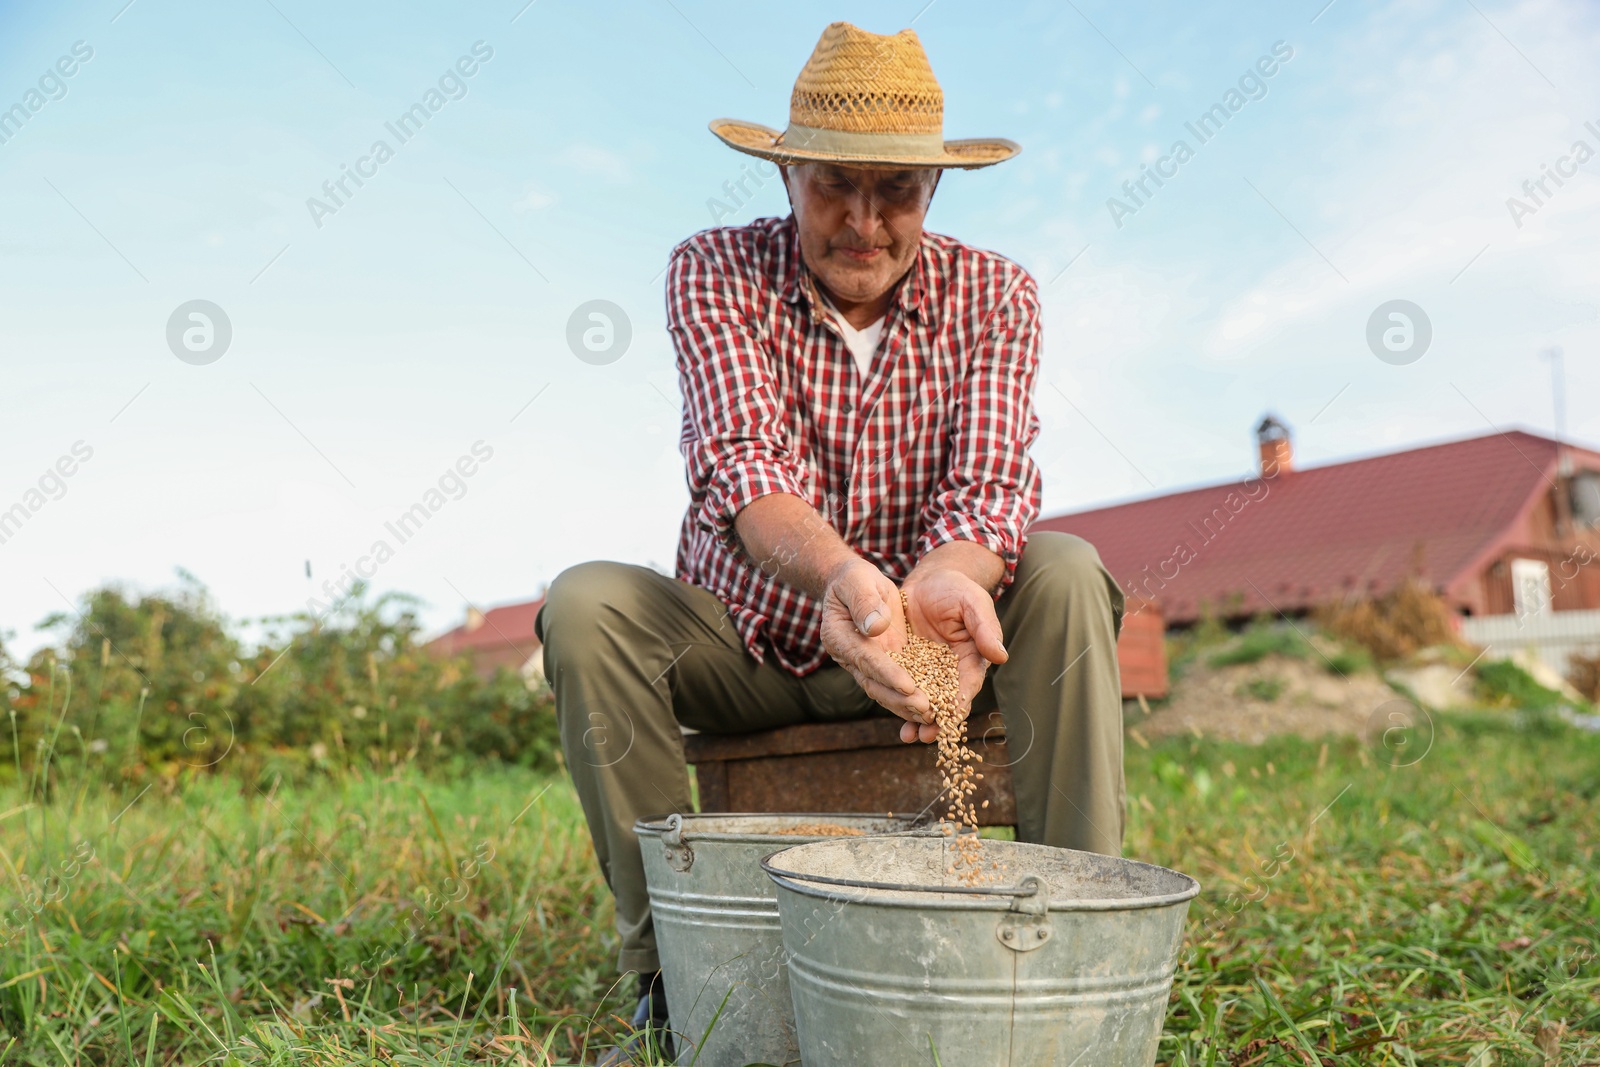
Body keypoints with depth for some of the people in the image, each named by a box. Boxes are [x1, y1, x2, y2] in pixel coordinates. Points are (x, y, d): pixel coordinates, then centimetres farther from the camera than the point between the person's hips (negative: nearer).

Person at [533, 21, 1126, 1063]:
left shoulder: (992, 293, -8)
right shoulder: (715, 271, -12)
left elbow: (993, 483, -22)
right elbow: (738, 464, -28)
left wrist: (943, 581, -48)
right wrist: (844, 575, -51)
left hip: (902, 639, 1)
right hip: (741, 638, 0)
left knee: (1065, 572, -26)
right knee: (585, 602, -28)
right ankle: (670, 966, -18)